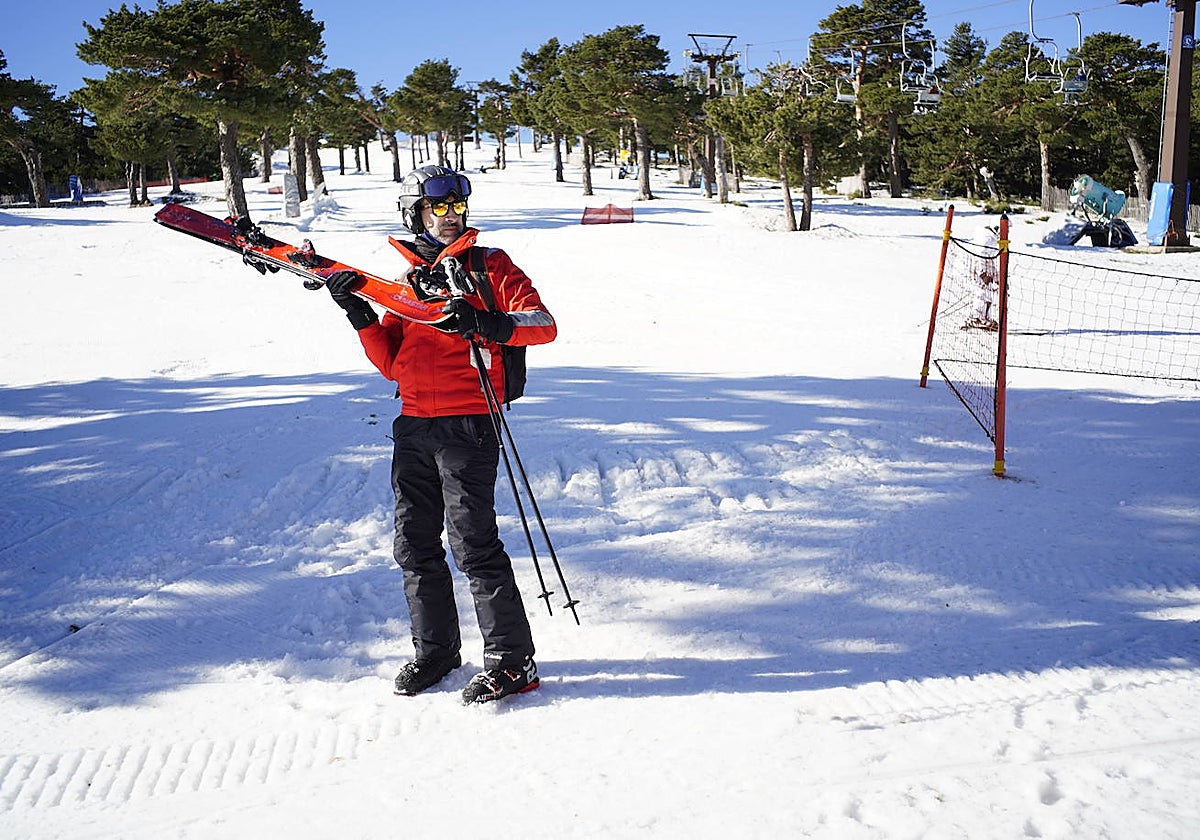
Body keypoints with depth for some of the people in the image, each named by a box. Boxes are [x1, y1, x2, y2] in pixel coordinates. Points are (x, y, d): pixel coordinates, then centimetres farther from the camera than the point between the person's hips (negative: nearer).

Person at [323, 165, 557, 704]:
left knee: (473, 545, -8)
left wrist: (493, 326, -28)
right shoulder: (407, 282, 19)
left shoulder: (489, 266, 3)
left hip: (467, 424, -6)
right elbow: (391, 364, 13)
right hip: (413, 427, 6)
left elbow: (543, 324, -9)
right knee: (415, 546, 10)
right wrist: (359, 315, -1)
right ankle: (434, 650, 25)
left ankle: (512, 662, 1)